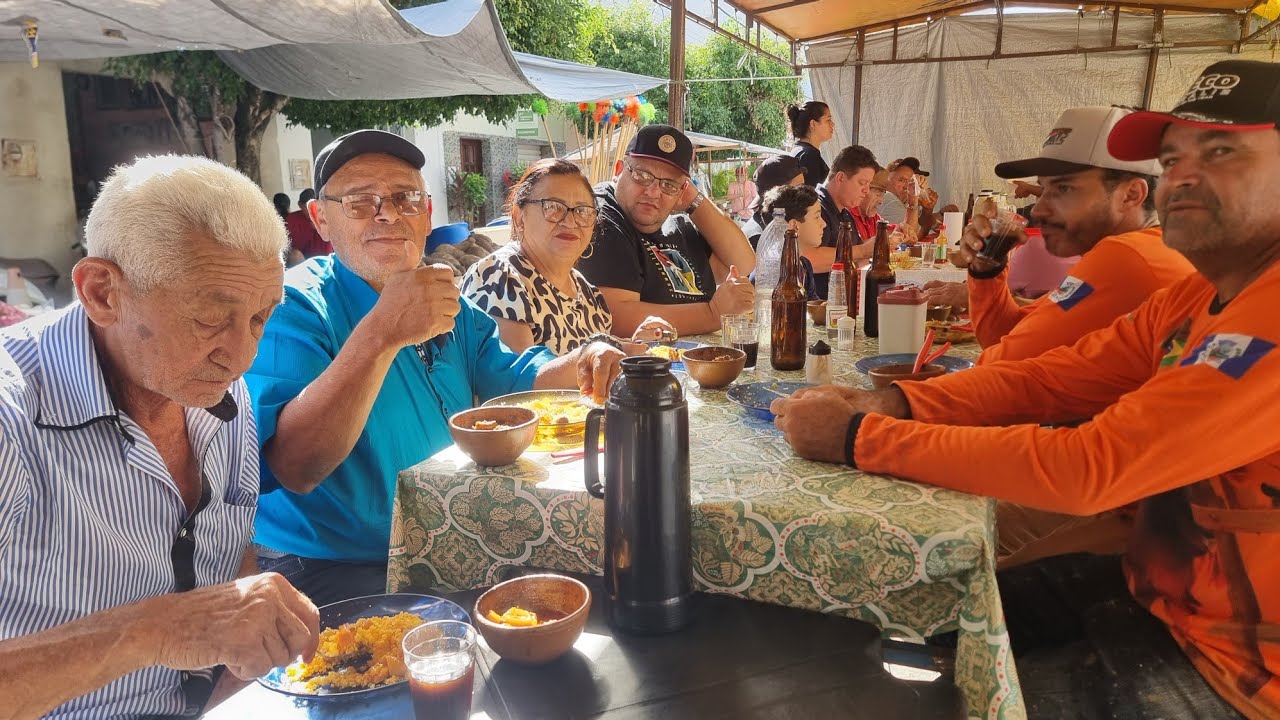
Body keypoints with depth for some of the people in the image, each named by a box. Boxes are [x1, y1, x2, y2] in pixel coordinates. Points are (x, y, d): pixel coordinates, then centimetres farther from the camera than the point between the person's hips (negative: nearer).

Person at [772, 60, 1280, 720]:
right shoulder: (1197, 297, 4)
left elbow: (1086, 468, -33)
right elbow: (1042, 377, -2)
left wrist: (859, 438, -29)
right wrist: (890, 405, -18)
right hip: (1160, 590, 7)